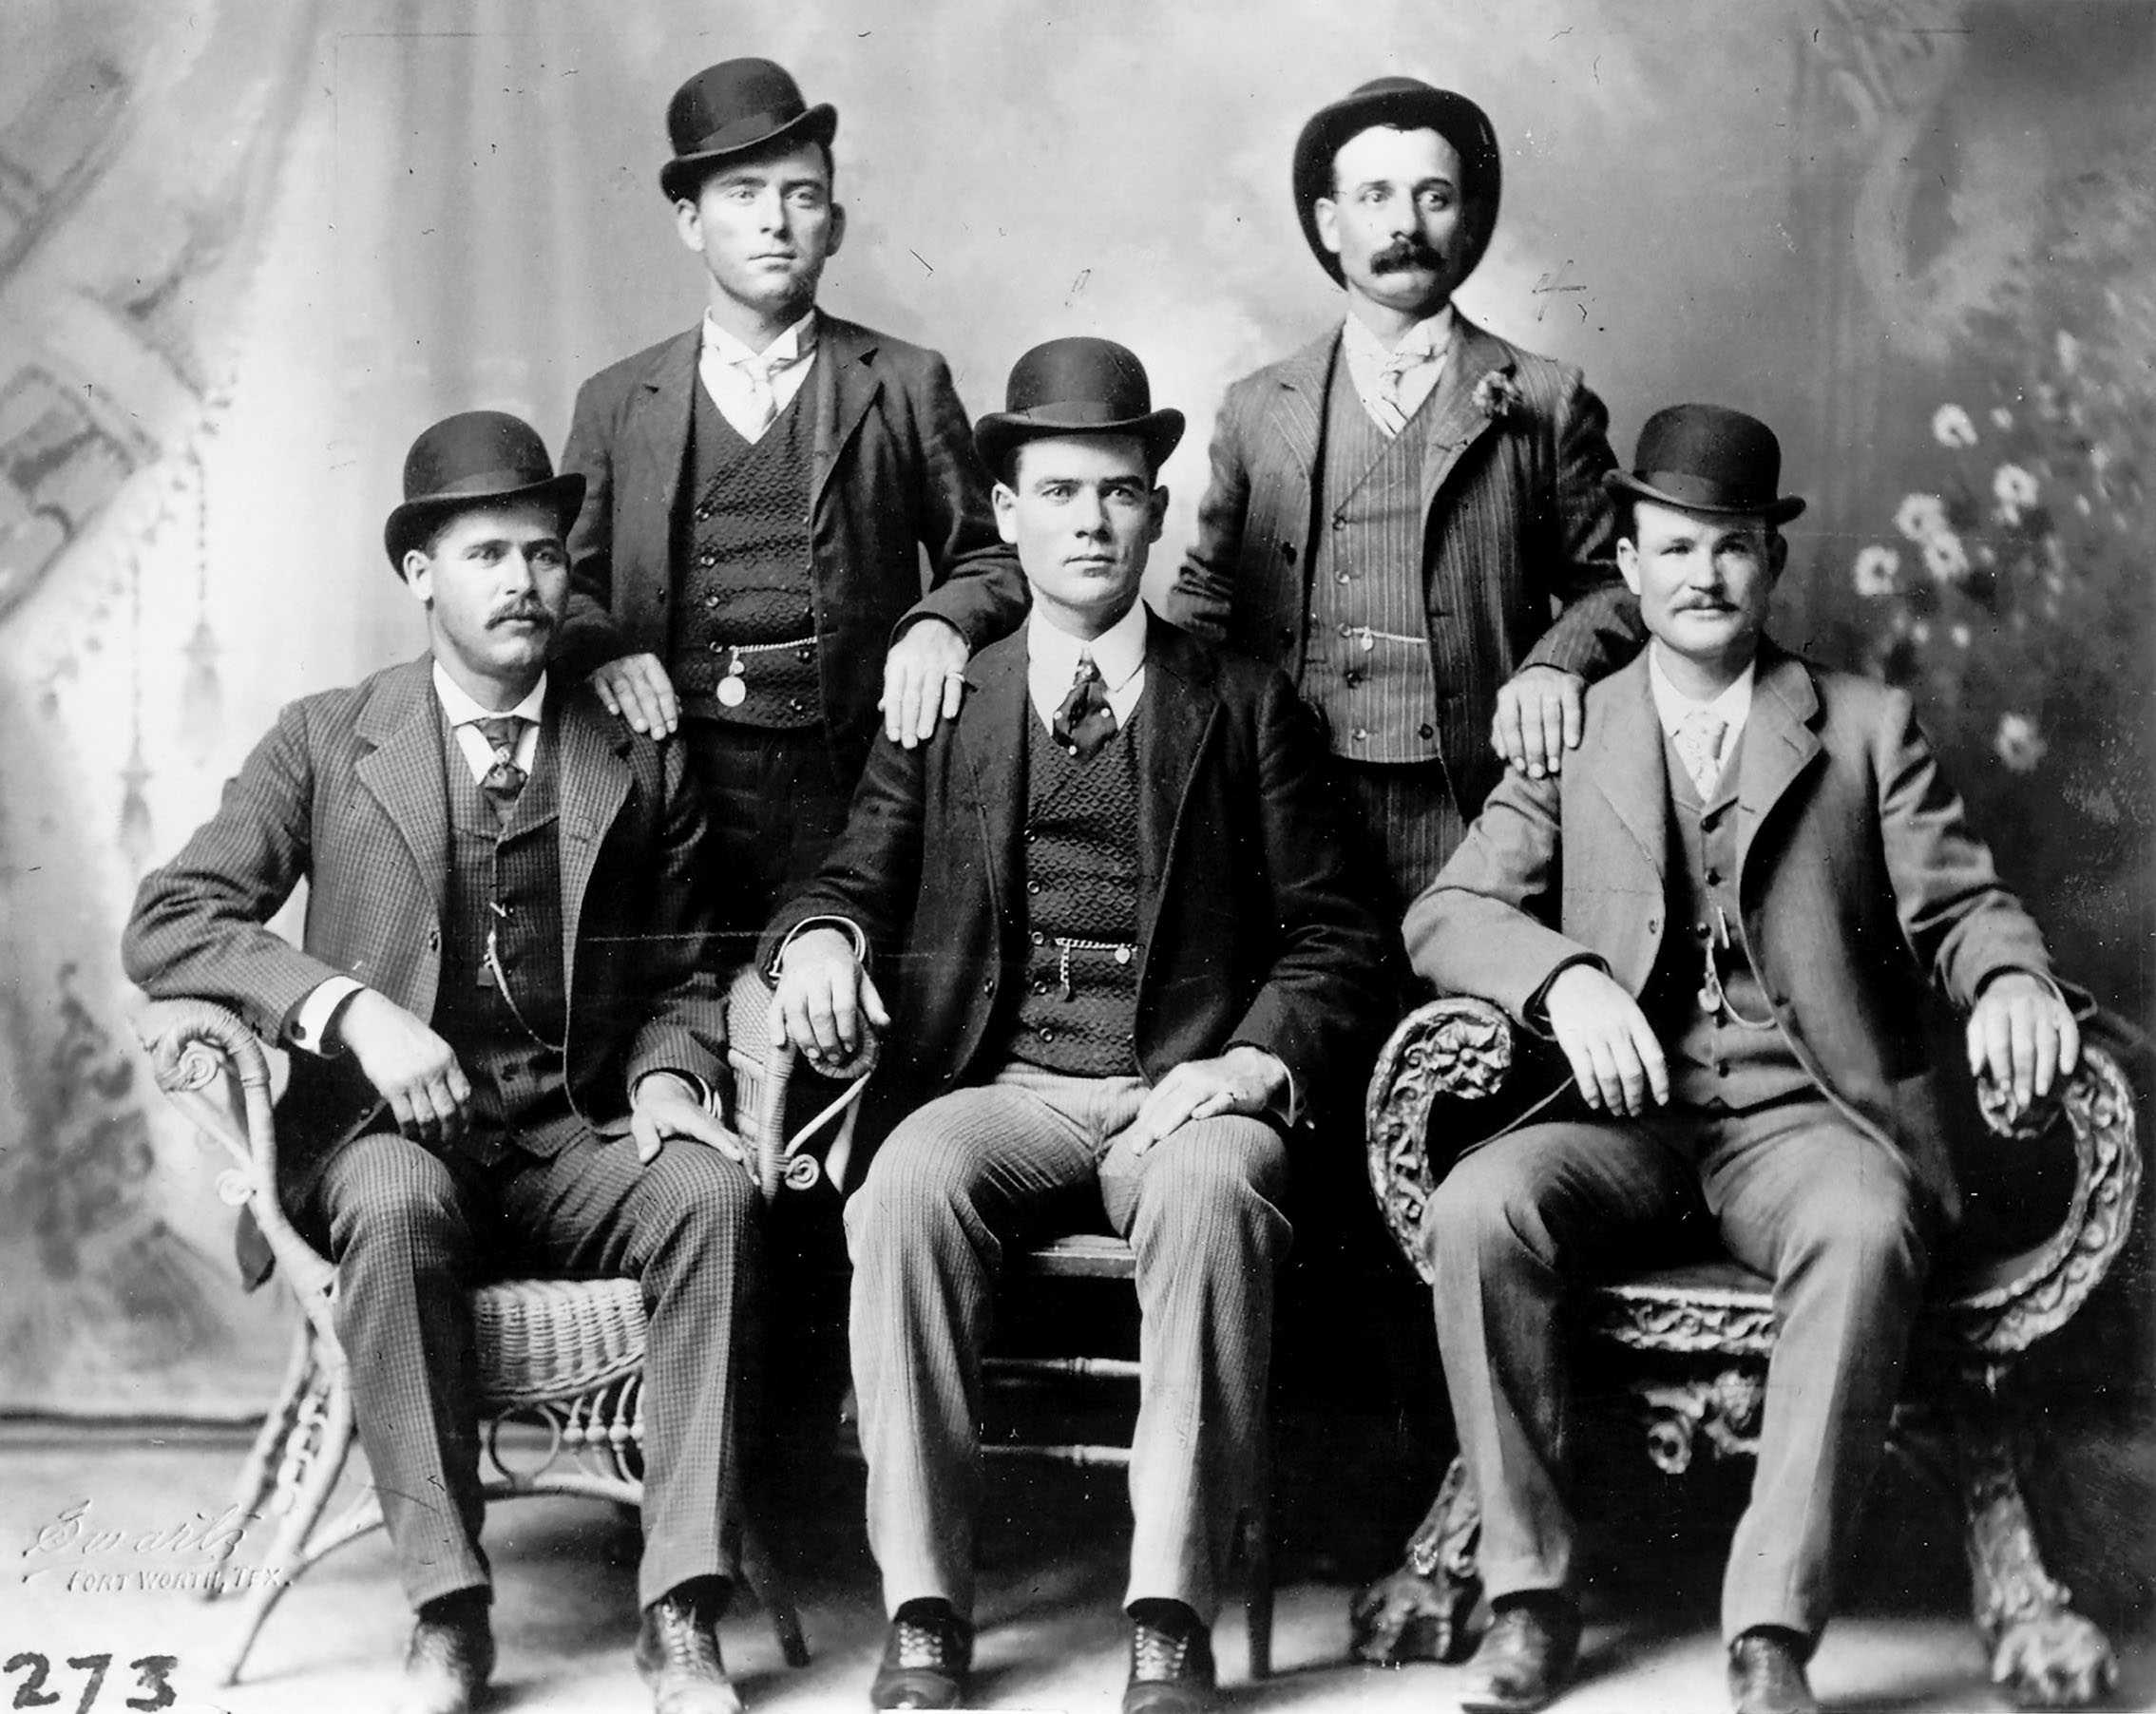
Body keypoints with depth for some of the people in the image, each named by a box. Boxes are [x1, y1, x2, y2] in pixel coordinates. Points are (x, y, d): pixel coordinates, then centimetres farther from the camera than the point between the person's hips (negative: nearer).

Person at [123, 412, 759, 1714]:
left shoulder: (643, 763, 11)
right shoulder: (326, 742, 6)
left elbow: (684, 980, 18)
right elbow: (167, 927, -2)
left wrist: (666, 1078, -6)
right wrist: (354, 1008, -17)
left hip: (576, 1140, 2)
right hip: (389, 1131, -1)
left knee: (717, 1190, -30)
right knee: (396, 1204, -36)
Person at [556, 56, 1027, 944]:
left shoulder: (906, 385, 9)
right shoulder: (617, 403, 13)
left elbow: (991, 558, 9)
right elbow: (565, 583, 14)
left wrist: (941, 626, -11)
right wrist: (598, 647, -7)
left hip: (847, 799, -1)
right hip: (670, 785, 1)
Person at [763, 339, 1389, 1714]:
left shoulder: (1245, 708, 14)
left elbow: (1333, 940, 10)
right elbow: (860, 874, 12)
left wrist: (1257, 1063, -9)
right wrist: (821, 935, -14)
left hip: (1187, 1093, -1)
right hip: (1000, 1086, 1)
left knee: (1211, 1190, -36)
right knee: (907, 1188, -32)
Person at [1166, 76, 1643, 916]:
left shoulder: (1547, 404, 7)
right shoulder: (1257, 410, 13)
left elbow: (1613, 585, 10)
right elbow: (1204, 600, 17)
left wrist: (1554, 665, -10)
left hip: (1474, 823, -1)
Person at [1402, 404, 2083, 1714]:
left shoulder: (1869, 728, 15)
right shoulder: (1569, 736, 15)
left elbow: (1961, 902, 8)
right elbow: (1448, 913, 3)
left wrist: (2012, 980, -17)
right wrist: (1565, 977, -19)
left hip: (1808, 1118, -1)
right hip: (1624, 1118, 1)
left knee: (1868, 1230, -36)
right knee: (1476, 1205, -30)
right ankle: (1530, 1597, -20)